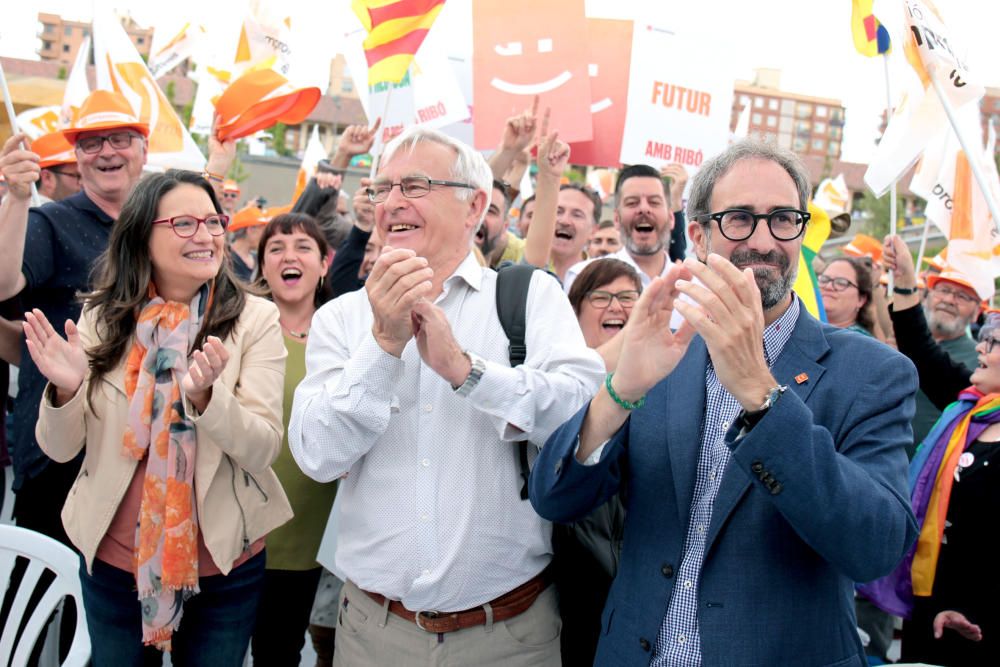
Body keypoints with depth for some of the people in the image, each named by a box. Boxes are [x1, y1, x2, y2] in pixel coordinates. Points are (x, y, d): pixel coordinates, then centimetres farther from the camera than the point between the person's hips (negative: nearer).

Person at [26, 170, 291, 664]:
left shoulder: (255, 318, -11)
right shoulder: (101, 316, -3)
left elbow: (264, 450, -17)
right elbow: (60, 449, -3)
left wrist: (204, 394, -34)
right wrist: (65, 390, -23)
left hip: (224, 561, -2)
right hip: (111, 557, 2)